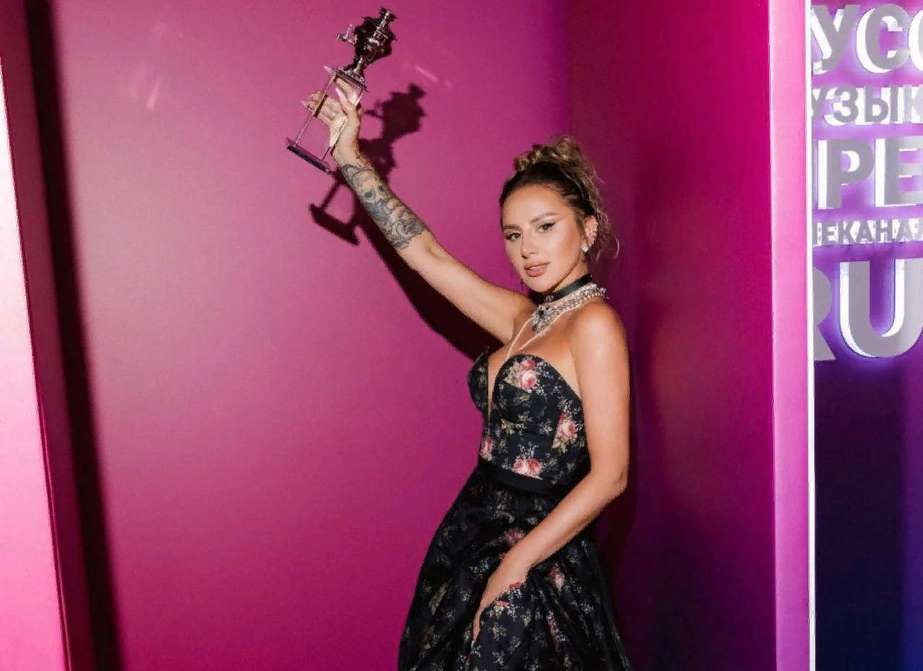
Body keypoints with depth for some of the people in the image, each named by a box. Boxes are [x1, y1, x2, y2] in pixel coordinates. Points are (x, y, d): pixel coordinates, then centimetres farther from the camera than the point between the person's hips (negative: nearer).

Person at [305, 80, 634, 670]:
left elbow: (609, 475, -18)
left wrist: (514, 566, -19)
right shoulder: (524, 317, 6)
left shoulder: (594, 322, -14)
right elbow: (426, 253, 8)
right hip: (473, 533, 7)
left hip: (535, 559, -7)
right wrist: (351, 158, 6)